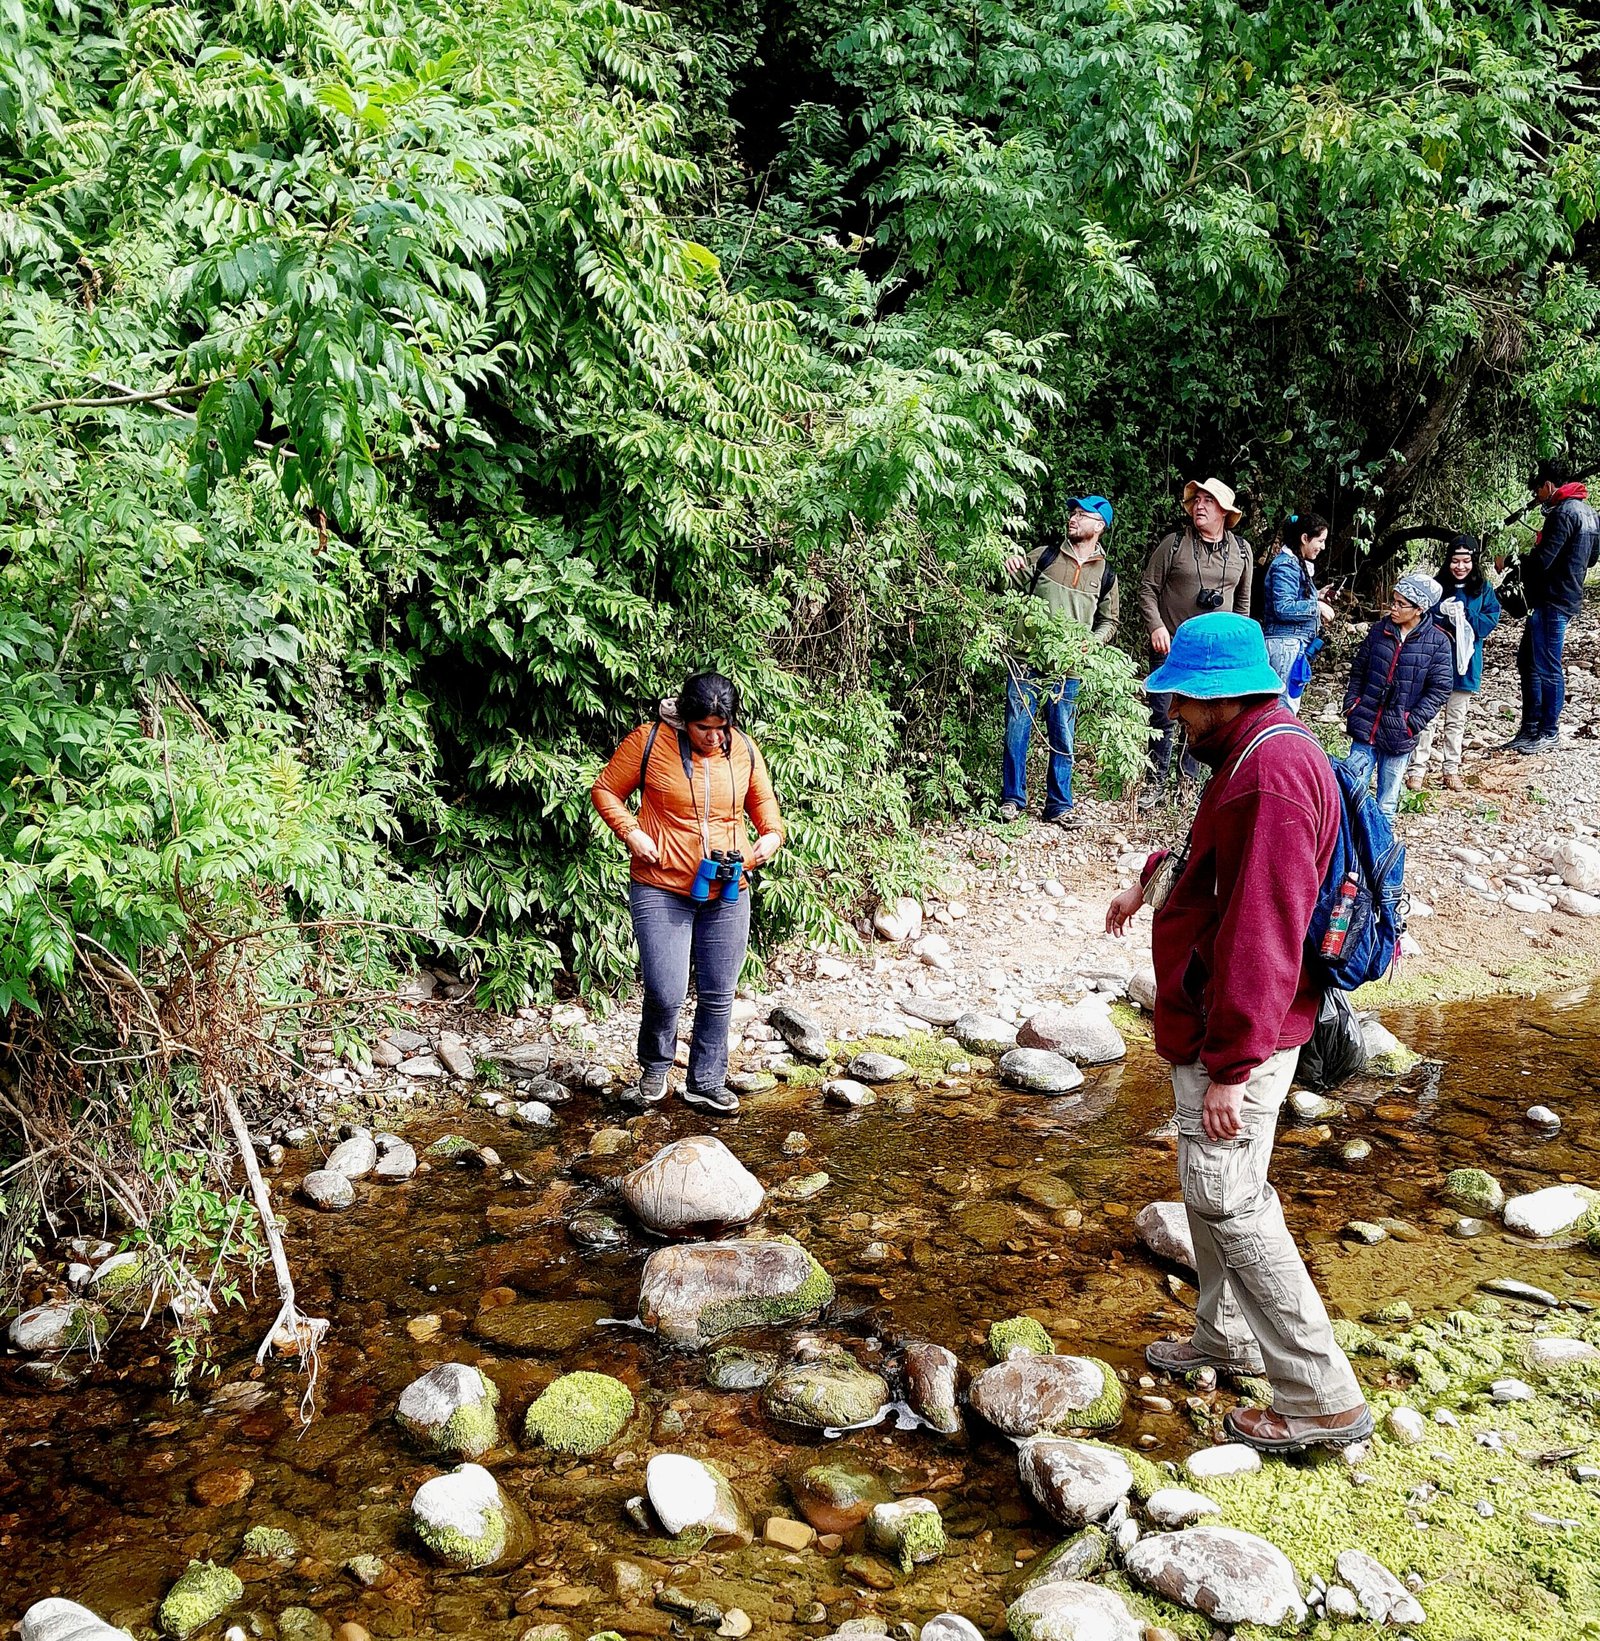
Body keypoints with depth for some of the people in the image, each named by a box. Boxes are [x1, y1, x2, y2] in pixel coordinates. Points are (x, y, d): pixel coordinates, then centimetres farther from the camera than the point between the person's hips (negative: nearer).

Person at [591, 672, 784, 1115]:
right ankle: (654, 1066, 20)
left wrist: (772, 833, -2)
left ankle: (706, 1082, 27)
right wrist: (631, 833, -13)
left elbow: (762, 798, 18)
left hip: (727, 896, 4)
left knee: (718, 996, 10)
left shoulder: (743, 749, 2)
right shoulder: (649, 741, -8)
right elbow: (606, 790, 1)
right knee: (666, 993, -10)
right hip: (662, 891, -3)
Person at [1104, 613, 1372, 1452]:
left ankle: (1324, 1399, 3)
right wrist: (1152, 879, 21)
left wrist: (1230, 1066, -27)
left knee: (1227, 1197, -6)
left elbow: (1261, 936, -29)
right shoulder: (1253, 752, 9)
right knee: (1212, 1184, 22)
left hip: (1237, 1035, -11)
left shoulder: (1272, 772, -25)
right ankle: (1227, 1333, 39)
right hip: (1215, 1022, 11)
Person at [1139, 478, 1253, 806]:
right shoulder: (1174, 544, -3)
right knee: (1163, 718, 0)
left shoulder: (1241, 550, 7)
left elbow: (1242, 600, 18)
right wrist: (1156, 626, -13)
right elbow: (1148, 589, -2)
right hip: (1171, 647, -3)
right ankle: (1155, 782, 11)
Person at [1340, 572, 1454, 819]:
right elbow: (1358, 671, 12)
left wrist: (1413, 722, -13)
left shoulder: (1438, 642, -6)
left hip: (1399, 733, -2)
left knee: (1387, 802, 8)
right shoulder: (1378, 630, 4)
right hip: (1366, 725, 2)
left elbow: (1439, 689, -6)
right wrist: (1351, 705, 2)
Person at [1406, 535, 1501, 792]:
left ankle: (1451, 768, 24)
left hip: (1464, 663, 3)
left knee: (1456, 720, 14)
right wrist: (1443, 616, -26)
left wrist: (1465, 617, -19)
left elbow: (1491, 620, -5)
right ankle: (1417, 769, 6)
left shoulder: (1483, 589, 0)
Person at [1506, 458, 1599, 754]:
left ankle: (1549, 734, 6)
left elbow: (1541, 561, -23)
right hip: (1567, 596, 10)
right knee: (1528, 660, 16)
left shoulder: (1563, 513, -18)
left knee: (1547, 668, -2)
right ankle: (1531, 727, 20)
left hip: (1552, 602, -10)